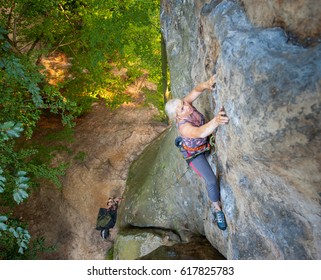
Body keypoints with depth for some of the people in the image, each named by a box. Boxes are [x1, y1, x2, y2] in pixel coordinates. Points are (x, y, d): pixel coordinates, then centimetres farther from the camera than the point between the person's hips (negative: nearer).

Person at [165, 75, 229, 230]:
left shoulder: (185, 103, -24)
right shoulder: (183, 126, -42)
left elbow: (196, 90, -28)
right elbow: (200, 133, -61)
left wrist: (206, 84, -52)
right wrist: (215, 121, -80)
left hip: (205, 141, 7)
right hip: (194, 153, -7)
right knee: (212, 181, -7)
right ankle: (218, 210, 16)